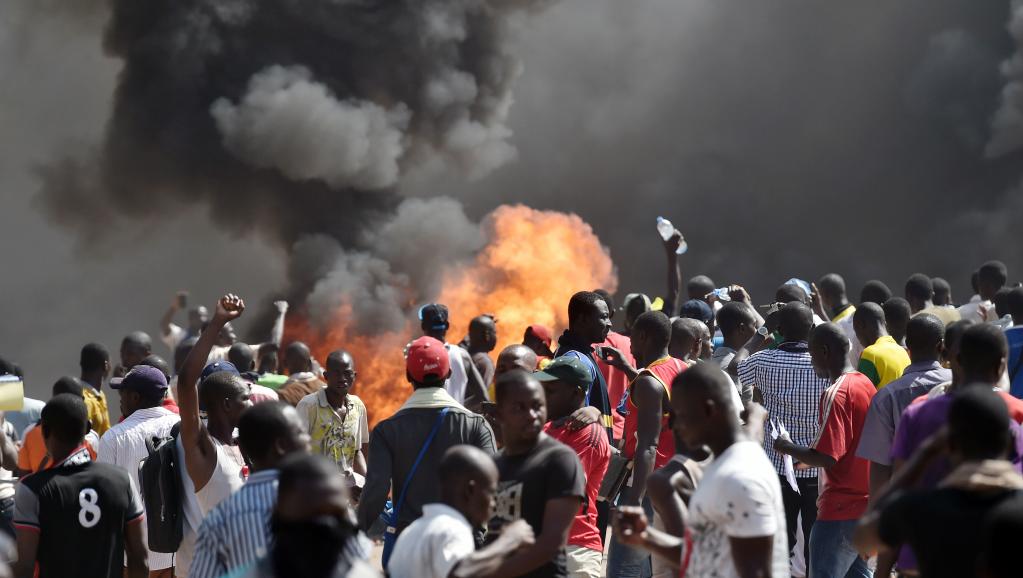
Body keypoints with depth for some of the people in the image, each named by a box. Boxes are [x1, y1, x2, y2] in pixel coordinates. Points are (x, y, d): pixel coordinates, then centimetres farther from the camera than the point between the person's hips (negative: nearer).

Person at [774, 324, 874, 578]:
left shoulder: (835, 395, -19)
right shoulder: (865, 384, 8)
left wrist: (788, 447, -8)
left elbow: (827, 458, -23)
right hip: (865, 503, 9)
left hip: (840, 510, -9)